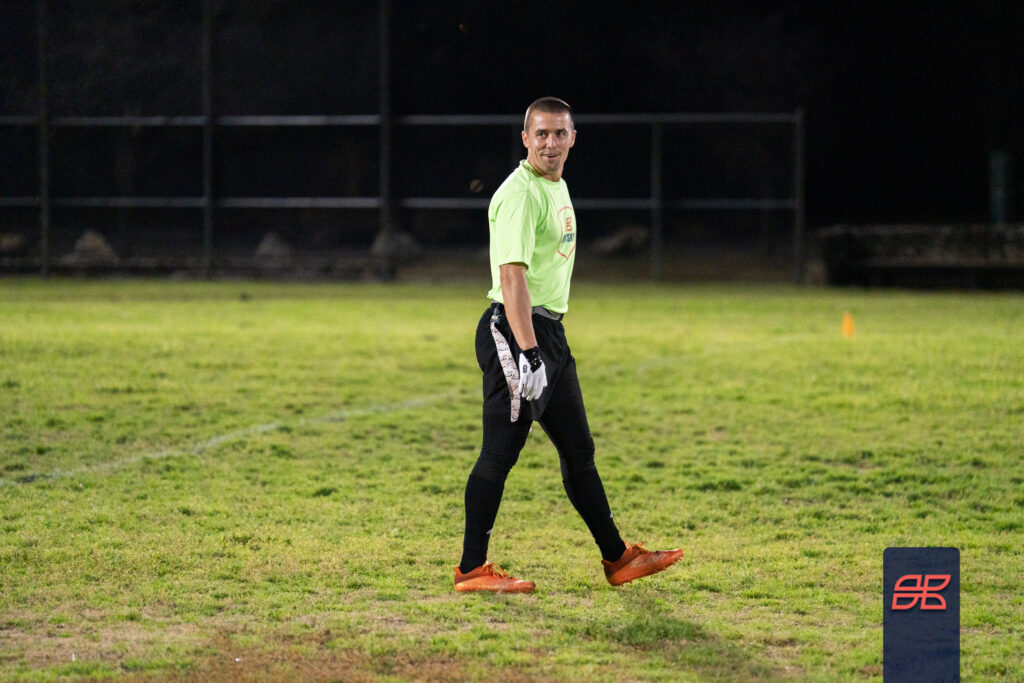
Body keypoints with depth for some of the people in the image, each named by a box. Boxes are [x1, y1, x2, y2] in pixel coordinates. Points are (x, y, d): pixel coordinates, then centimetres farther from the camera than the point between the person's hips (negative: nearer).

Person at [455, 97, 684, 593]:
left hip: (549, 331, 10)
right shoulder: (520, 194, -15)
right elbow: (512, 276, -24)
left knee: (578, 449, 14)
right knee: (500, 452, -6)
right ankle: (472, 570, 0)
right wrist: (528, 352, -30)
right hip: (516, 332, -10)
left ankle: (617, 559, 21)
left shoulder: (557, 187, 16)